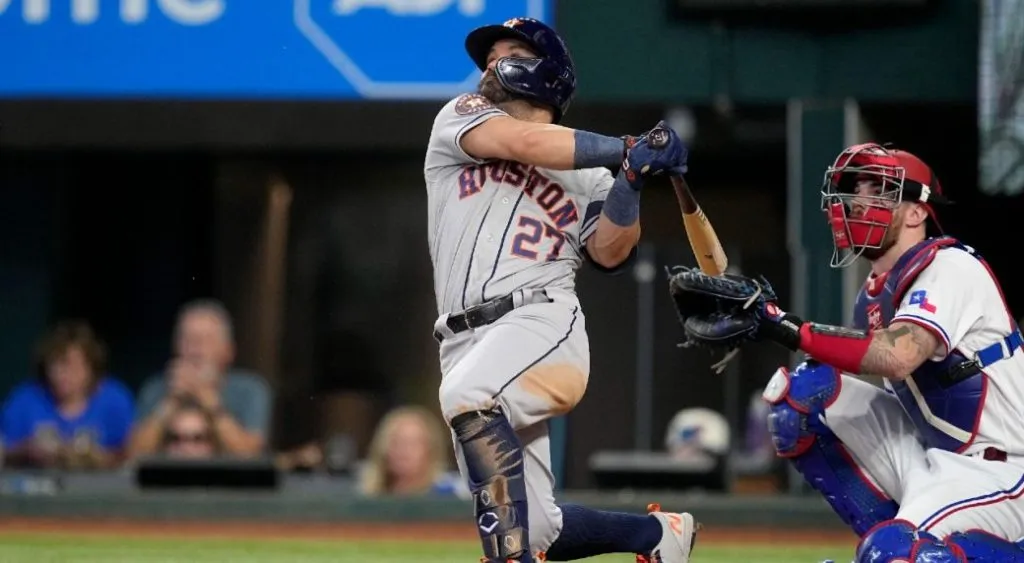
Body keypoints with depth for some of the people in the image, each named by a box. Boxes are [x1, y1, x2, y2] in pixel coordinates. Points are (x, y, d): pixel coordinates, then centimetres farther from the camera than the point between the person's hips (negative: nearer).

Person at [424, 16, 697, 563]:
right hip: (467, 344, 3)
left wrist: (632, 176, -9)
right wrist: (630, 148, -2)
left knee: (469, 396, -37)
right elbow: (522, 142, -1)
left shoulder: (586, 177, 18)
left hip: (543, 322, -3)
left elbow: (610, 252, 3)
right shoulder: (459, 118, 19)